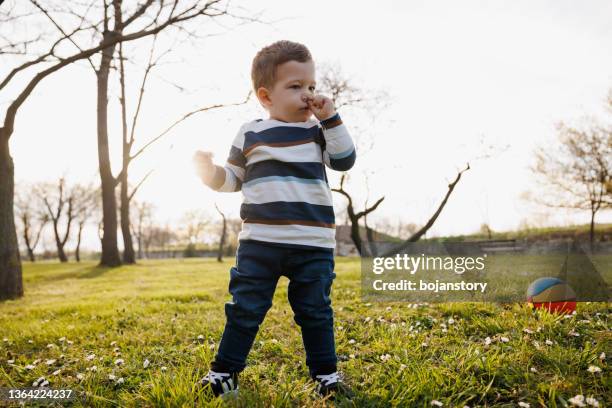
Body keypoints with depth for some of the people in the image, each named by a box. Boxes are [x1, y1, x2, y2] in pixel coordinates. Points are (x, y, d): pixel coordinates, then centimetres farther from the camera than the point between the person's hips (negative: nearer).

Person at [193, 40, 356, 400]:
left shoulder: (317, 131, 8)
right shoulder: (250, 134, 6)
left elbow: (346, 161, -1)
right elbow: (234, 180, 12)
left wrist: (331, 118, -5)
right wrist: (211, 174, -9)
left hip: (313, 244, 1)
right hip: (259, 242, 0)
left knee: (315, 311, 10)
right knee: (245, 309, 6)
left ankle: (326, 374, 25)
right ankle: (224, 372, 21)